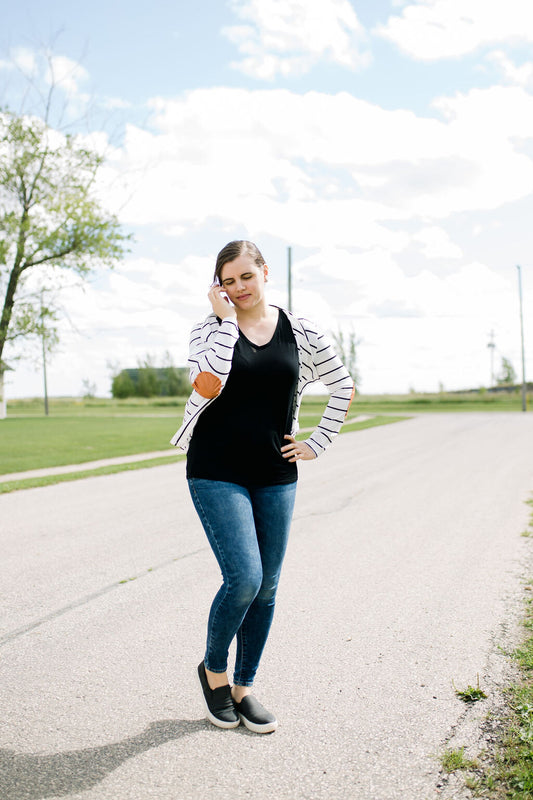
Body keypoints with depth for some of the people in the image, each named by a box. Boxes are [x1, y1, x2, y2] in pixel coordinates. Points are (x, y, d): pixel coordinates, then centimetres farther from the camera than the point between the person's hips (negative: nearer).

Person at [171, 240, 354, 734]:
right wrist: (225, 320, -15)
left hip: (276, 476, 3)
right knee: (244, 578, -13)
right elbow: (208, 386, -21)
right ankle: (212, 670, 17)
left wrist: (318, 443, 7)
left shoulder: (300, 332, 4)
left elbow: (343, 386, 13)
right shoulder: (209, 330, -1)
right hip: (218, 472, -3)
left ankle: (243, 687, 27)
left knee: (266, 587, 8)